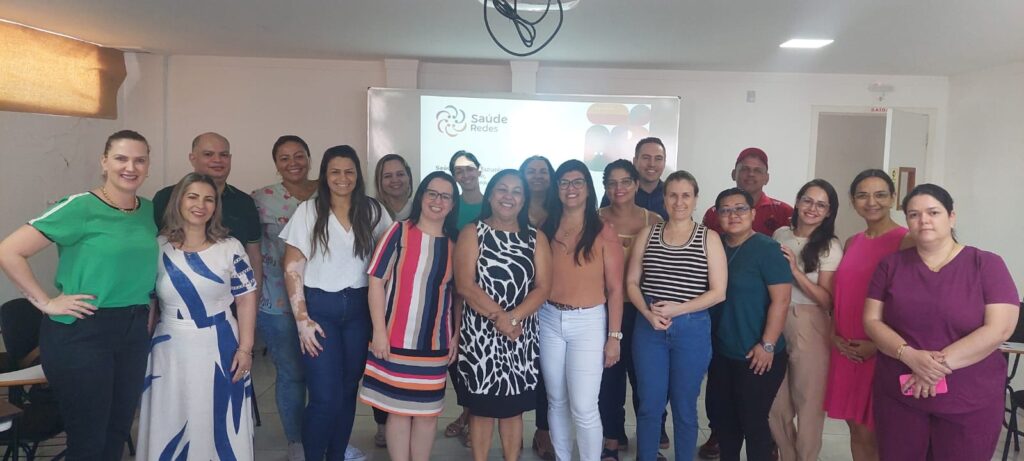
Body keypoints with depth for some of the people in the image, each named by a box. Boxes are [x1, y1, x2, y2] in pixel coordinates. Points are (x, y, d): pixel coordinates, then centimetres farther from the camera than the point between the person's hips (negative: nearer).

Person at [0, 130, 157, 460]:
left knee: (118, 432, 16)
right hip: (80, 334, -6)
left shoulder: (150, 211, 5)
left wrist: (145, 314, 8)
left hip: (134, 333, 6)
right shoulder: (80, 207, -12)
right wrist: (46, 303, -13)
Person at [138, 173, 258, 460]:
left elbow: (246, 299, -1)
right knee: (171, 427, 11)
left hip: (220, 349, -1)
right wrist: (142, 347, 6)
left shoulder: (230, 248, -2)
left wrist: (245, 348, -7)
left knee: (221, 425, 7)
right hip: (172, 350, 1)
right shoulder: (157, 248, 1)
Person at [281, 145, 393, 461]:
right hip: (320, 307, -2)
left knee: (349, 391, 9)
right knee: (326, 397, -6)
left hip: (359, 308, 3)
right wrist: (302, 319, -8)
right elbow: (292, 269, -3)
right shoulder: (309, 211, -3)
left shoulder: (372, 211, 4)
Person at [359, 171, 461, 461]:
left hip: (436, 343, 3)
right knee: (399, 409, 7)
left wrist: (456, 335, 6)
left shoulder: (453, 244, 5)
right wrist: (379, 331, -12)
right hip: (397, 340, -3)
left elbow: (455, 293, 11)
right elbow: (376, 280, -8)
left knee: (428, 410, 12)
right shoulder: (400, 231, -6)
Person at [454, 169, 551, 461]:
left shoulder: (536, 238, 7)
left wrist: (513, 317, -16)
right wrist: (498, 316, -17)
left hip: (522, 335, 2)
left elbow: (543, 287, -2)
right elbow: (464, 284, -10)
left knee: (513, 407, 10)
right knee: (481, 406, 5)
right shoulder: (472, 233, 0)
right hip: (480, 333, -2)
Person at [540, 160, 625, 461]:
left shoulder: (603, 233, -6)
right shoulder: (546, 230, 4)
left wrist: (614, 336, -7)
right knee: (556, 401, 14)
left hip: (588, 322, -3)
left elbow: (615, 289, -5)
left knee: (583, 408, -4)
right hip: (549, 320, 4)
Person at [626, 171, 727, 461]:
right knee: (649, 405, 8)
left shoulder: (709, 238, -1)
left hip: (693, 329, -1)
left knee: (684, 407, 11)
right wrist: (648, 313, -12)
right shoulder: (648, 233, 6)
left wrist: (678, 309, -15)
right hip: (649, 328, 2)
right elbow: (632, 282, 5)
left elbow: (718, 292, -5)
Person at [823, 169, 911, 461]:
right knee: (858, 431, 14)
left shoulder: (906, 241, -9)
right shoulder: (851, 243, 12)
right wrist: (833, 334, 3)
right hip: (847, 352, 6)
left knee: (881, 436, 5)